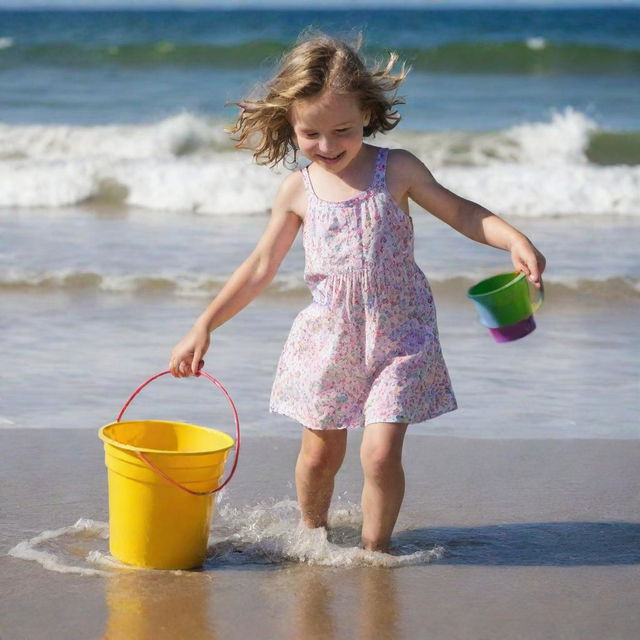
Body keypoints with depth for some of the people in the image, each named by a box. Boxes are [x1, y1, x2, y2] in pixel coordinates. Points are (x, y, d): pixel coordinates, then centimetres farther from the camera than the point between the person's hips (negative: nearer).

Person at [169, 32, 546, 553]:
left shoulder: (397, 170, -7)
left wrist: (516, 241, -17)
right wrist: (203, 328, 6)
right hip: (327, 337, 2)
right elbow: (261, 268, 7)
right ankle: (311, 535, 37)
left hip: (398, 337, -2)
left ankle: (375, 549, 9)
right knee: (320, 453, 11)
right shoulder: (298, 190, -2)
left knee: (381, 453, -11)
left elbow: (461, 213, 2)